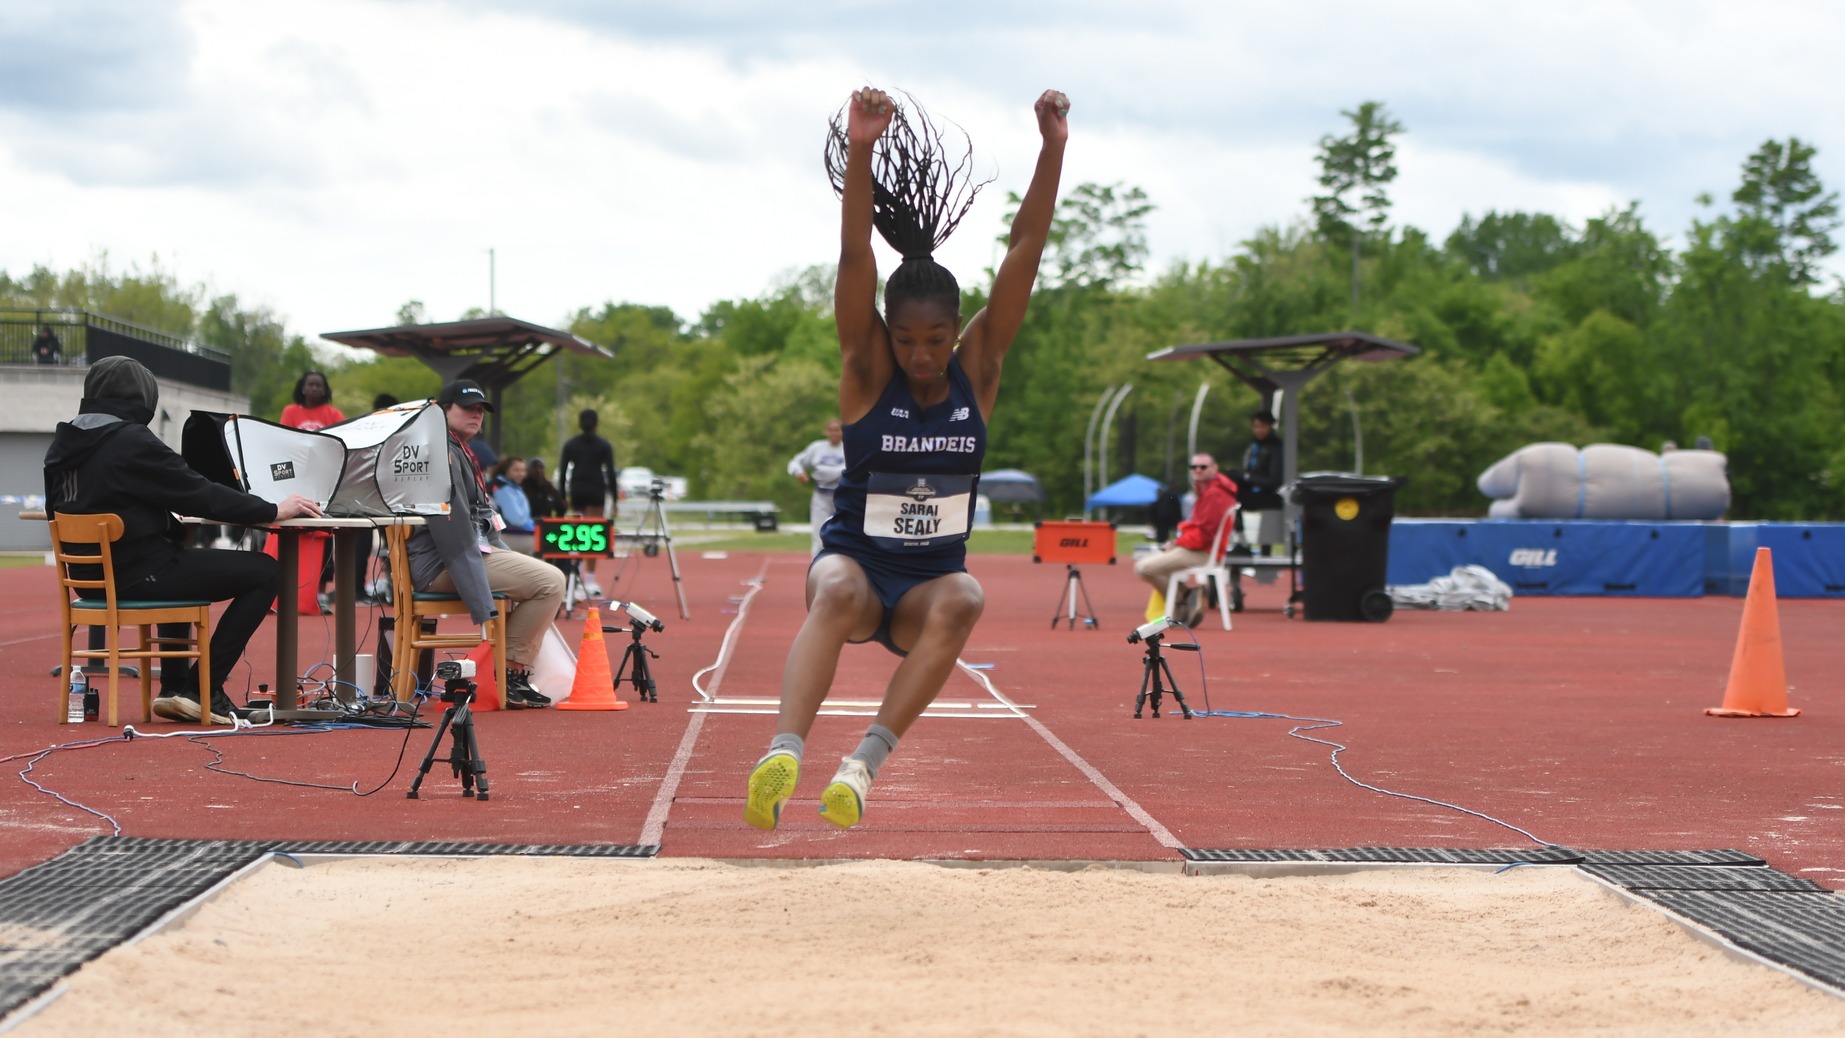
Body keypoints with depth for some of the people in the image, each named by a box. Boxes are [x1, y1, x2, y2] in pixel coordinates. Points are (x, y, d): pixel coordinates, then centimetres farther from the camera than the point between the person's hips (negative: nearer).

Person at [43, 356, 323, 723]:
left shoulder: (63, 444, 7)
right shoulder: (132, 442, -16)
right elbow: (199, 494, -14)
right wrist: (271, 511, -5)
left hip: (88, 574, 9)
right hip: (139, 575, -9)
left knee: (179, 554, 39)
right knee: (264, 572, -6)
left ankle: (174, 687, 33)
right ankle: (201, 690, -2)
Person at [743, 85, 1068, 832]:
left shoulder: (978, 369, -1)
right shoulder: (867, 369, -6)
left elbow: (1024, 253, -10)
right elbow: (854, 258, -21)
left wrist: (1053, 148, -19)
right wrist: (862, 151, -34)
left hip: (930, 582, 2)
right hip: (857, 562, -2)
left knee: (961, 600, -33)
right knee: (836, 594, -36)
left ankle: (867, 760, -36)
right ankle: (784, 752, -52)